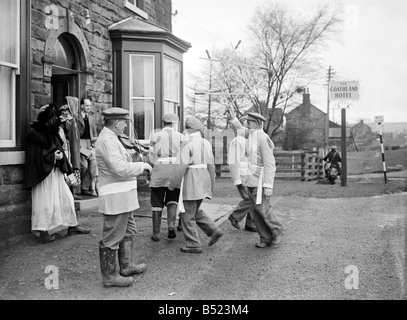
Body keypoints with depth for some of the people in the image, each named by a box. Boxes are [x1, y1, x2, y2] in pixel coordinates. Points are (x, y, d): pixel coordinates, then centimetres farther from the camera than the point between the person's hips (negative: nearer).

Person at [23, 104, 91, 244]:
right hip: (43, 173, -8)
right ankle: (43, 234, 11)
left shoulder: (52, 132, 11)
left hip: (56, 172, 8)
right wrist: (53, 156, -18)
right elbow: (35, 156, -16)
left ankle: (72, 227, 23)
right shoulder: (35, 134, -13)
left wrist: (61, 155, 0)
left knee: (66, 198, 12)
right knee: (45, 202, -1)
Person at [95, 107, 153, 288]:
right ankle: (109, 276, 12)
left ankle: (126, 267, 35)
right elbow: (120, 168, -26)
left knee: (128, 231, 22)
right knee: (113, 236, 0)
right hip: (115, 197, -11)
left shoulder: (110, 138, 16)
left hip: (122, 197, 11)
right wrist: (142, 166, -13)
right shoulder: (107, 140, -18)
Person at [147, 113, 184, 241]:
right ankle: (171, 225, -3)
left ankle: (156, 233, 13)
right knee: (172, 200, 18)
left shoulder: (156, 136, 2)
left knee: (157, 203, 10)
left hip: (159, 171, -1)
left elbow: (151, 157, -2)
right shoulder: (180, 136, 4)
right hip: (176, 172, 1)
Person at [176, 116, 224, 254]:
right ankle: (213, 231, 12)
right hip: (203, 179, 8)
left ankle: (194, 245, 6)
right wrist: (212, 184, 16)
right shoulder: (206, 143, 8)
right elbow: (211, 165, 9)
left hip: (191, 180, -7)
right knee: (195, 210, 21)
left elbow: (182, 166, -18)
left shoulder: (187, 143, -12)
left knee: (186, 214, 3)